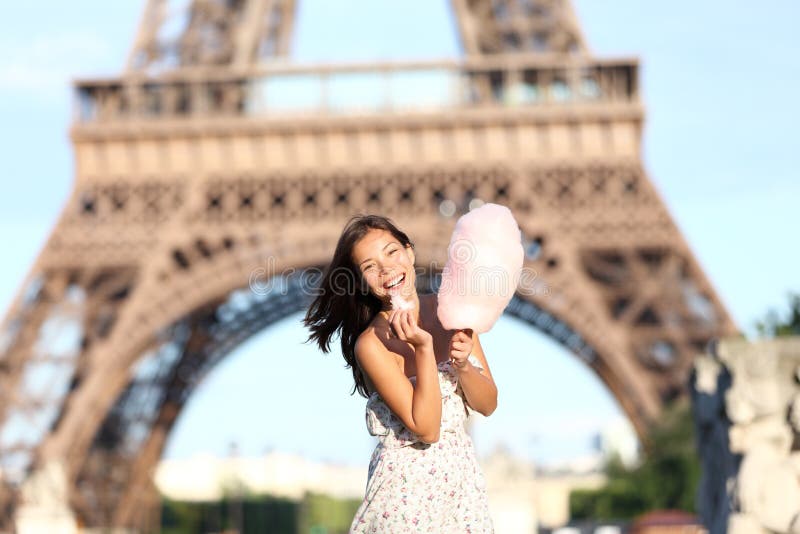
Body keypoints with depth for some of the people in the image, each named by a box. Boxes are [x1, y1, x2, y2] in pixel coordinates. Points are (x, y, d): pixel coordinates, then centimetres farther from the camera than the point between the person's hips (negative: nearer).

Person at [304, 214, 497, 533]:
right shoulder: (372, 344, -17)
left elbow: (488, 404, 3)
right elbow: (426, 429, -19)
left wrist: (462, 365, -16)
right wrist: (424, 348, -25)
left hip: (464, 478, 5)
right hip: (410, 486, -5)